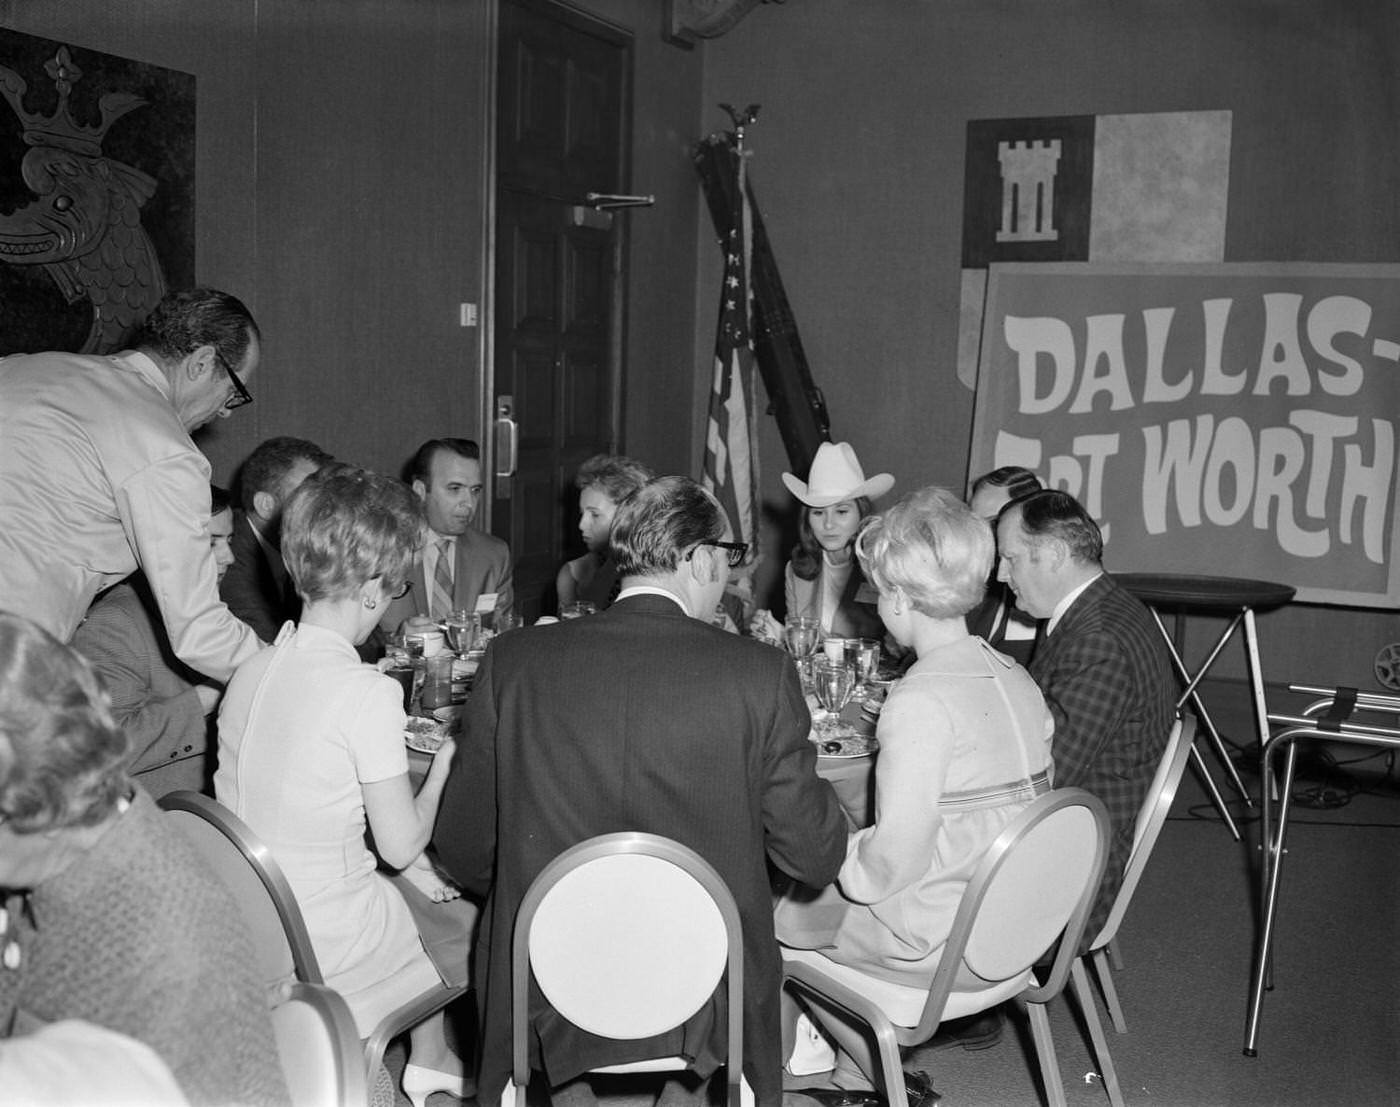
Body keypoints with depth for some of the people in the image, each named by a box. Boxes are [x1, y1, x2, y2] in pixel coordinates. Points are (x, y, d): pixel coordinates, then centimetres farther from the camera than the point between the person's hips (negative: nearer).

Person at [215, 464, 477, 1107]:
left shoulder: (251, 673, -1)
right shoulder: (368, 693, -23)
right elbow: (403, 843, -16)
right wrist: (440, 767, 2)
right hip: (322, 948, -7)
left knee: (431, 894, 27)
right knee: (481, 926, 17)